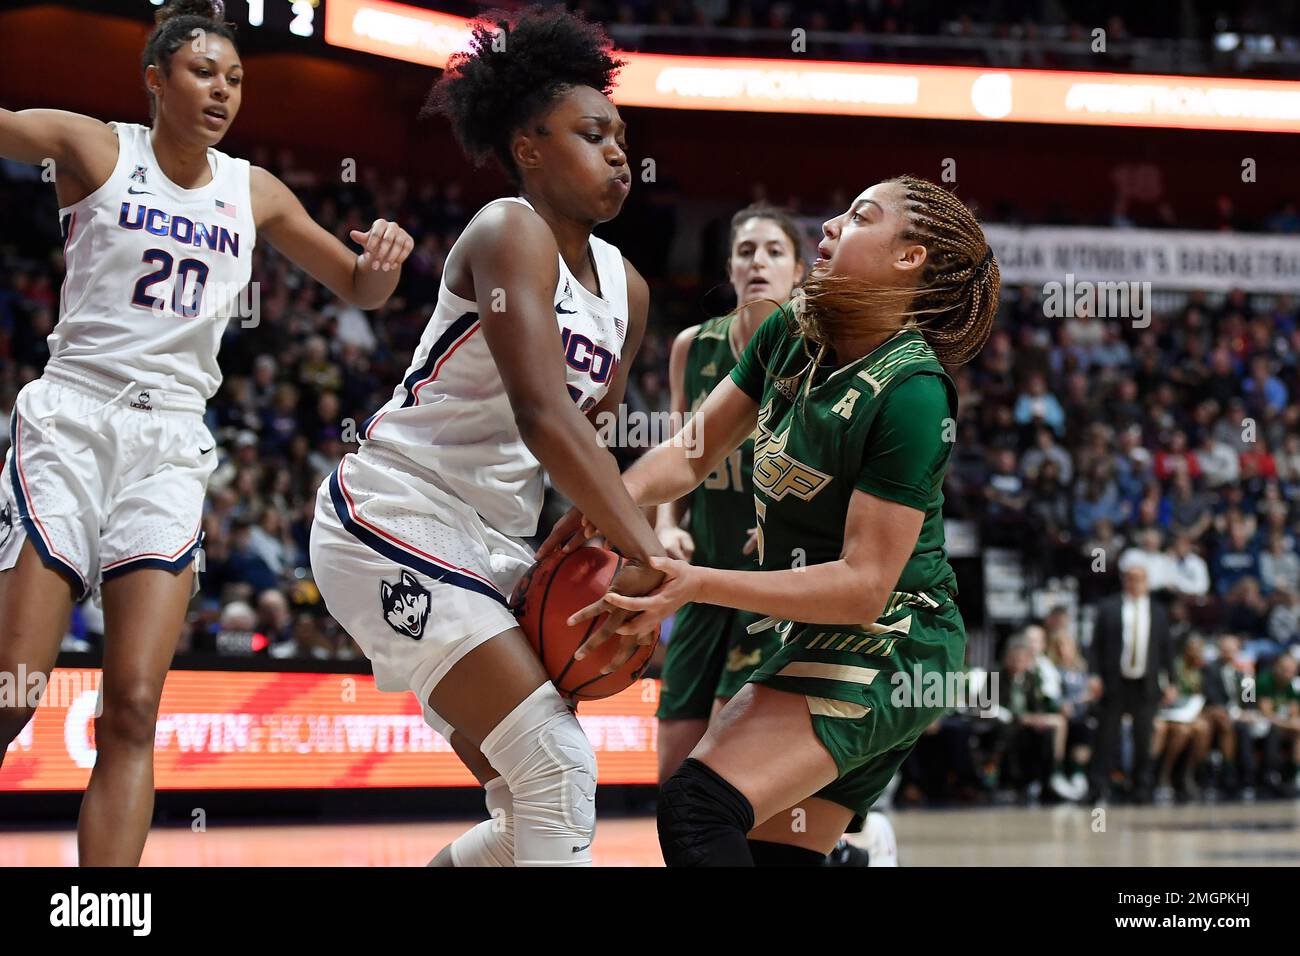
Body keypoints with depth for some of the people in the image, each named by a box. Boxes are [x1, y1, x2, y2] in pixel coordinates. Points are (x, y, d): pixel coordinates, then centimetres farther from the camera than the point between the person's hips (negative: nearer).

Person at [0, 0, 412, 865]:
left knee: (134, 709, -9)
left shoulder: (255, 194, 14)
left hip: (172, 444, 3)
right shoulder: (94, 149, 3)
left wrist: (387, 253, 1)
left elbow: (361, 290, 24)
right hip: (73, 418, -3)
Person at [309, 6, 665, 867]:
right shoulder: (510, 232, -15)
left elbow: (588, 436, 16)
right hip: (395, 526, -9)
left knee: (539, 812, 8)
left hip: (493, 547, 9)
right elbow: (543, 415, -28)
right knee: (560, 771, -18)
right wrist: (650, 556, -31)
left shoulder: (625, 287, 10)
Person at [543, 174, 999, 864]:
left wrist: (698, 584, -31)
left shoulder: (911, 392, -21)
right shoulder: (791, 335, 3)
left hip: (880, 648, -9)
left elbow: (864, 586, -23)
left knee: (697, 807, -24)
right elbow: (692, 451, 7)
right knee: (779, 852, 9)